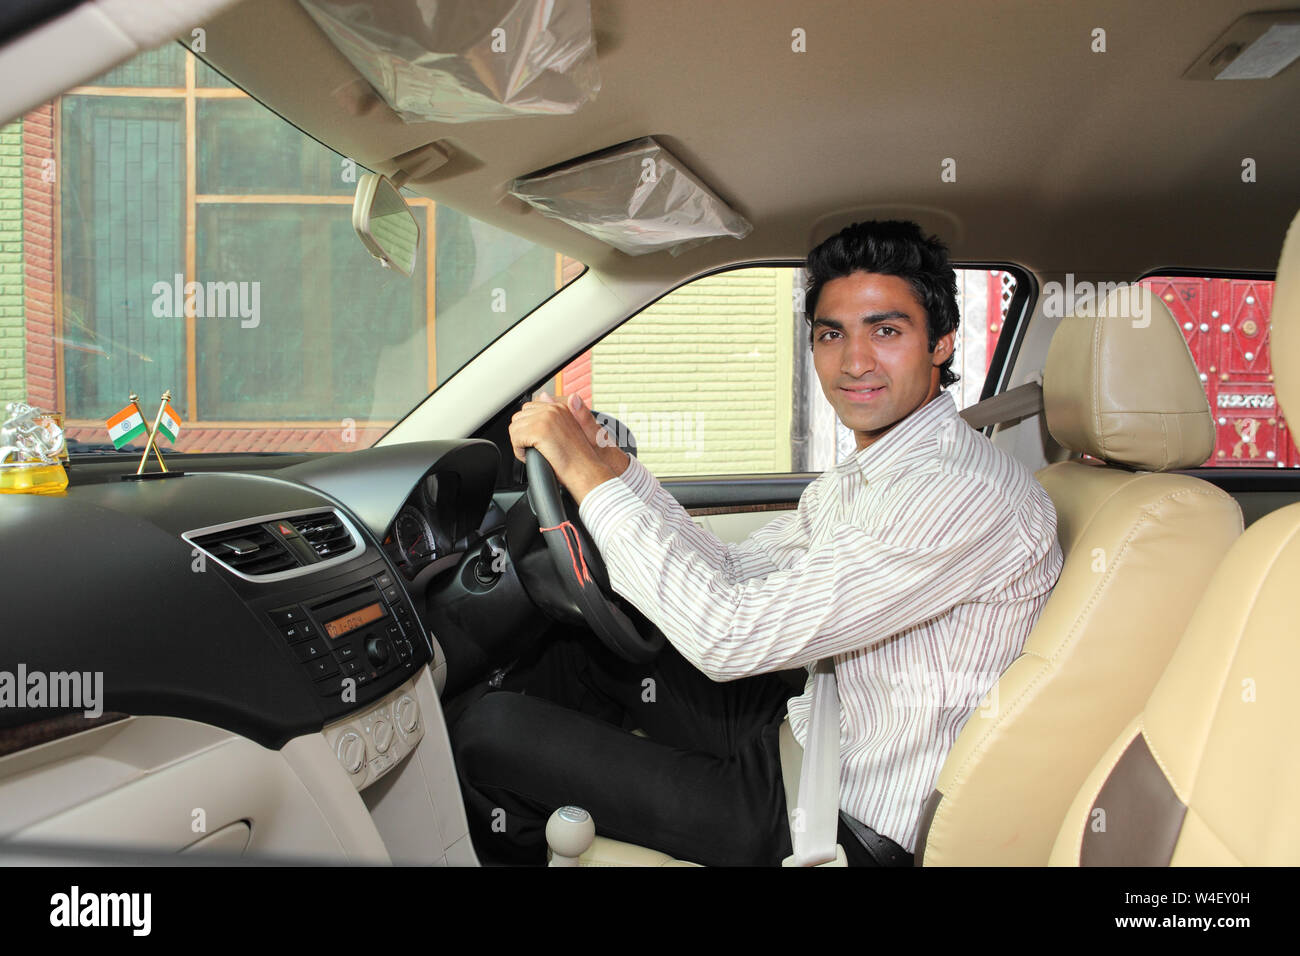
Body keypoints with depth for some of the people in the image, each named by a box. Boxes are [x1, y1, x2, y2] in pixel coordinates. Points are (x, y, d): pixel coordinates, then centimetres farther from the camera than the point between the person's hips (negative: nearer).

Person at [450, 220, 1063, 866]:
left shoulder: (966, 494, -26)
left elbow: (732, 636, -31)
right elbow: (733, 575, 12)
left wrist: (590, 475, -24)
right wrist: (611, 465, 2)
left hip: (855, 827, -9)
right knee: (584, 651, 16)